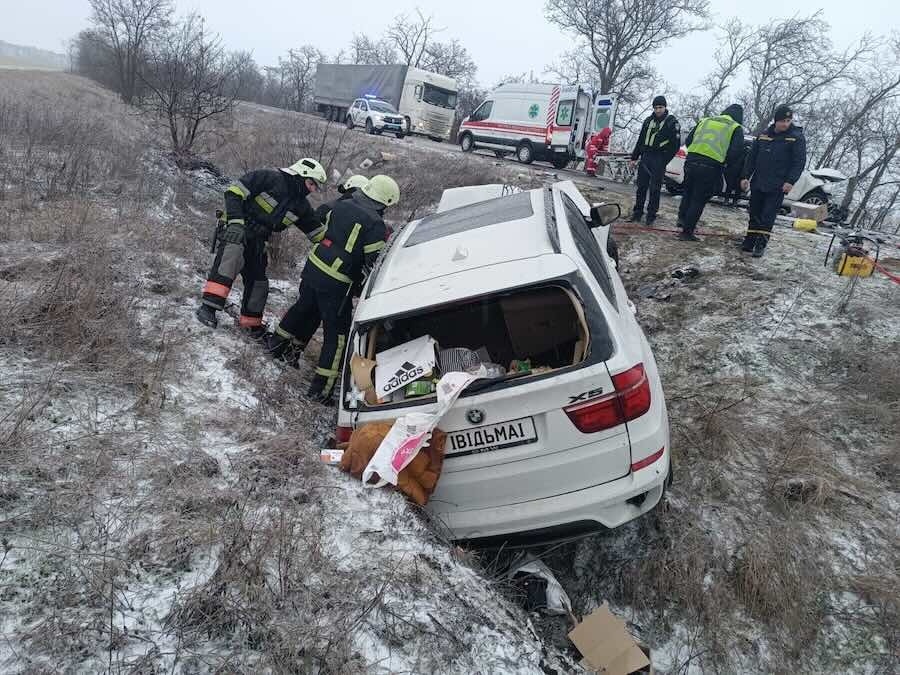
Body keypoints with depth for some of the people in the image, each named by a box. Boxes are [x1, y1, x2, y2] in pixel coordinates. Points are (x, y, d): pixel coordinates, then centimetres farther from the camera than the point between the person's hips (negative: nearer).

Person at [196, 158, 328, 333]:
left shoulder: (301, 205, 9)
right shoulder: (271, 178, -13)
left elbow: (318, 232, 13)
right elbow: (234, 192, -16)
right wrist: (236, 222, -25)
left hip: (256, 241, 7)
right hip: (237, 231, -7)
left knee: (258, 282, 8)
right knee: (233, 251, -36)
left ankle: (252, 324, 28)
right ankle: (209, 306, -40)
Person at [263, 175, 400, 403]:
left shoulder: (341, 205, 4)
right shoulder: (375, 225, -16)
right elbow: (374, 264, -15)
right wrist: (361, 290, -1)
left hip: (313, 268, 7)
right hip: (337, 284, -7)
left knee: (304, 309, 32)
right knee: (337, 334, 5)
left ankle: (277, 342, 50)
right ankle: (321, 388, 9)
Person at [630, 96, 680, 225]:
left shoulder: (672, 122, -1)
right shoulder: (648, 121, 13)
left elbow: (676, 144, -3)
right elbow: (640, 141, 18)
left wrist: (664, 161, -10)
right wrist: (634, 157, 13)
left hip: (659, 160, -4)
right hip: (645, 157, 4)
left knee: (655, 188, -2)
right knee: (641, 186, 5)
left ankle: (651, 214, 4)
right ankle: (637, 212, 13)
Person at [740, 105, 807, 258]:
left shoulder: (797, 138, -2)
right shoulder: (763, 135, 11)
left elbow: (799, 162, -7)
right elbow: (751, 157, 14)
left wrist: (790, 181, -17)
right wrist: (745, 176, 6)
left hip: (777, 187, -4)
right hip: (757, 183, 5)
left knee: (767, 217, -7)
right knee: (754, 215, 9)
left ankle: (761, 245, -5)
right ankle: (748, 243, 15)